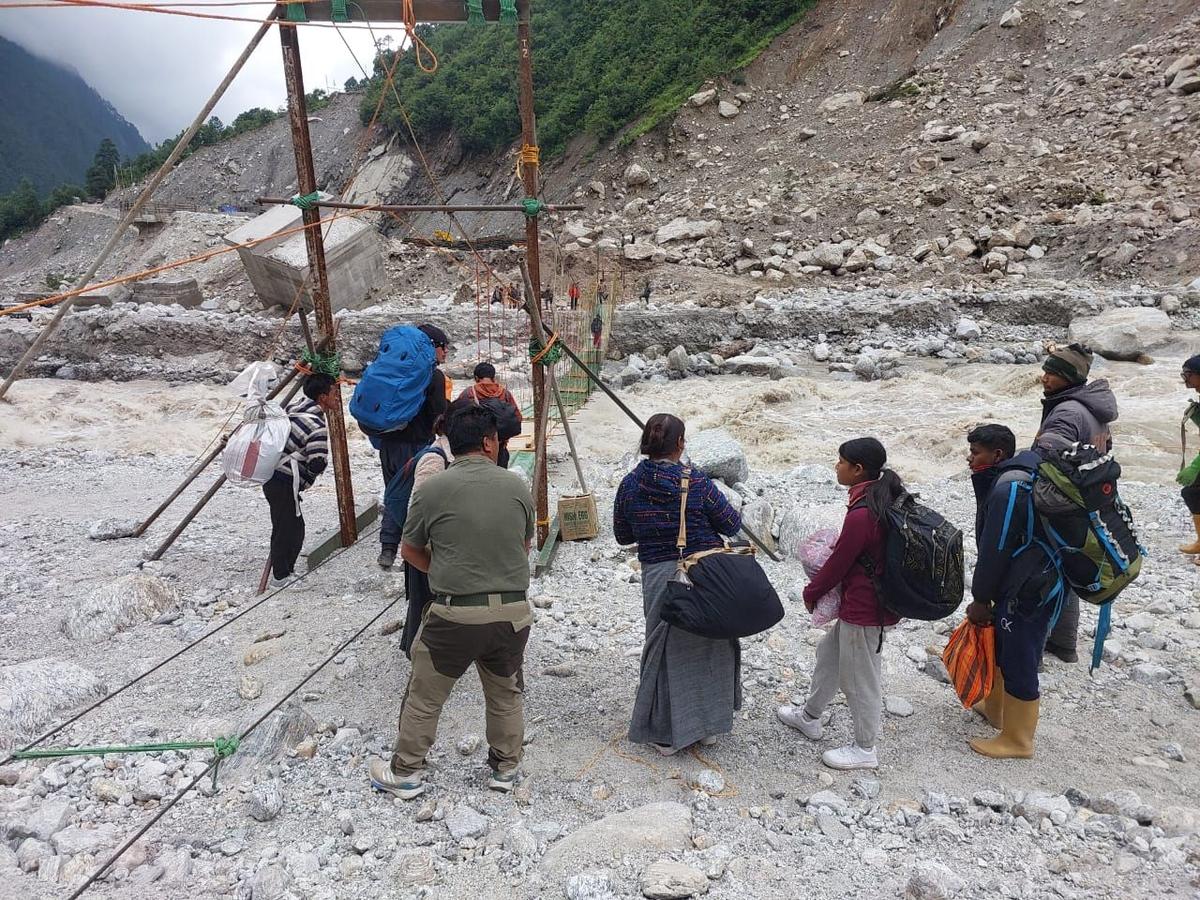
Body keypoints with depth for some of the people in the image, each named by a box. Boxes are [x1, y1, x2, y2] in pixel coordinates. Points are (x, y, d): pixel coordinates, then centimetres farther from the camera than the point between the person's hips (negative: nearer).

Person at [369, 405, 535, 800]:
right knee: (506, 694, 23)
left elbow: (409, 551, 6)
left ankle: (406, 773, 30)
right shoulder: (517, 486, -2)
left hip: (455, 614, -2)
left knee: (424, 696, 16)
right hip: (513, 611, 3)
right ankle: (506, 769, 36)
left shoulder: (432, 489, -8)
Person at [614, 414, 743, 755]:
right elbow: (732, 524, -3)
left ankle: (665, 733, 25)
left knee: (666, 650, 16)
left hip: (659, 577, 1)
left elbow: (623, 535, 6)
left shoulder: (630, 485, -5)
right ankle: (708, 725, 32)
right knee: (709, 647, 19)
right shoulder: (696, 482, -13)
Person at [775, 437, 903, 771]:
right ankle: (810, 716, 42)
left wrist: (811, 593, -3)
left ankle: (865, 749, 26)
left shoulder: (860, 515, -28)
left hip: (863, 610, -10)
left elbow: (837, 564, -18)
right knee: (829, 652, 25)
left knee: (859, 677, 8)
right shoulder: (888, 500, 0)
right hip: (876, 601, 10)